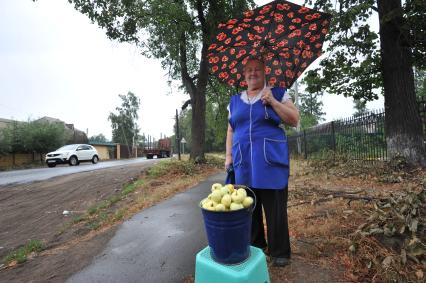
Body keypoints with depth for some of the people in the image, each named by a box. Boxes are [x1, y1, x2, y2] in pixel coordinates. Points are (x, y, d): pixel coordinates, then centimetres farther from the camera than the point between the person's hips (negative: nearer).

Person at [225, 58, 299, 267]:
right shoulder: (235, 100, 15)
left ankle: (279, 252, 20)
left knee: (275, 208, 2)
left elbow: (294, 120, -1)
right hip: (244, 163, 3)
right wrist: (228, 156, 7)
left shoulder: (277, 94, 7)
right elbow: (230, 131, 16)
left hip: (271, 161, -2)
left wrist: (272, 101, -11)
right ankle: (255, 245, 29)